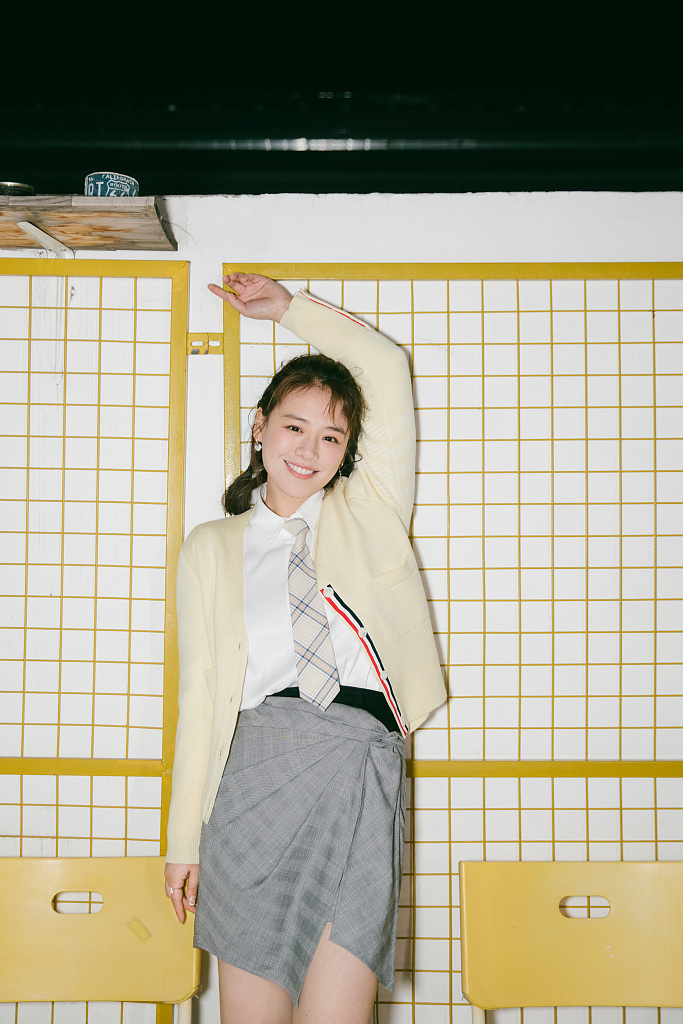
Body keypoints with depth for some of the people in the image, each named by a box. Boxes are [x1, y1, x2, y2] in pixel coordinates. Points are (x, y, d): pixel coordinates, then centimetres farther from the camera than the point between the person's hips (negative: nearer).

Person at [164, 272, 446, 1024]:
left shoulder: (370, 512, 17)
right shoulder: (212, 547, 16)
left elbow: (388, 369, 12)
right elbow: (199, 689, 10)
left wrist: (291, 307, 19)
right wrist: (184, 836, 6)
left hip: (360, 771, 0)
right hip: (255, 769, 0)